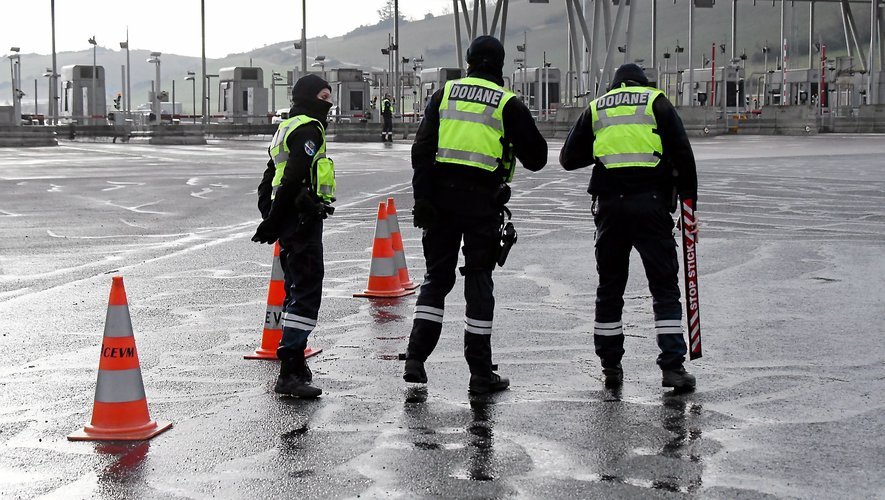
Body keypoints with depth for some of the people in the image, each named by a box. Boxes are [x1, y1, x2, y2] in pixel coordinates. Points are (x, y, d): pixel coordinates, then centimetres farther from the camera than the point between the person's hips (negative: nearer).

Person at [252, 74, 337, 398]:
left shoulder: (287, 129, 22)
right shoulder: (309, 129, -10)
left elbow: (268, 181, 24)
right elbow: (293, 178, -20)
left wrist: (270, 218, 19)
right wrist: (272, 223, -19)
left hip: (288, 222, 11)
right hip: (303, 217, -11)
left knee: (297, 289, 18)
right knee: (306, 293, -13)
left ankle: (295, 363, 27)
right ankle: (289, 371, -18)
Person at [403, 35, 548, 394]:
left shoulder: (444, 94, 7)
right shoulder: (508, 104, 0)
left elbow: (422, 148, 0)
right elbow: (536, 158, 5)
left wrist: (422, 197, -1)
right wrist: (519, 138, 25)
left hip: (441, 197, 2)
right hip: (483, 200, -2)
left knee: (437, 276, 13)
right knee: (479, 281, 4)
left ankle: (416, 359, 4)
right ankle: (481, 374, 7)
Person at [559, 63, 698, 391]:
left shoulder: (595, 108, 15)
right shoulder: (657, 102, 9)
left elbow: (568, 158, 14)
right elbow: (682, 153, -1)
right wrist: (688, 202, 3)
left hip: (609, 204, 2)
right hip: (651, 203, -2)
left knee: (610, 287, 13)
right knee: (665, 286, 3)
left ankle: (610, 367, 15)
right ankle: (672, 366, -4)